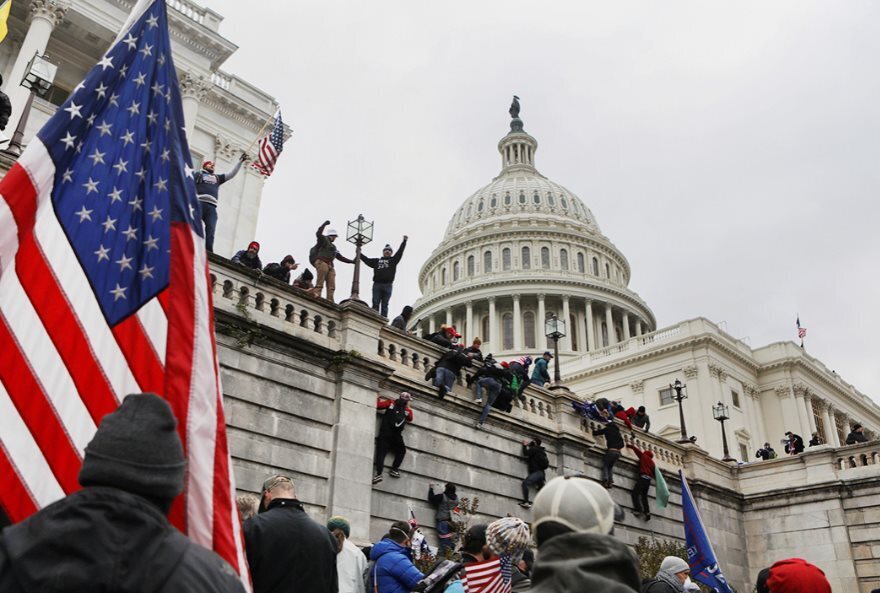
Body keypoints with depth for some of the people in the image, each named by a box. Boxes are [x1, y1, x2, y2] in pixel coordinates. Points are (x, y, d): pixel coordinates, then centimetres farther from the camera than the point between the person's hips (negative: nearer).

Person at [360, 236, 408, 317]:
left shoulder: (393, 260, 18)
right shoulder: (376, 261, 22)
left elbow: (400, 252, 11)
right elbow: (367, 260, 24)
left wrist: (404, 241, 6)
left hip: (388, 285, -1)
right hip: (377, 284, 1)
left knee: (384, 305, -2)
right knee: (375, 304, -4)